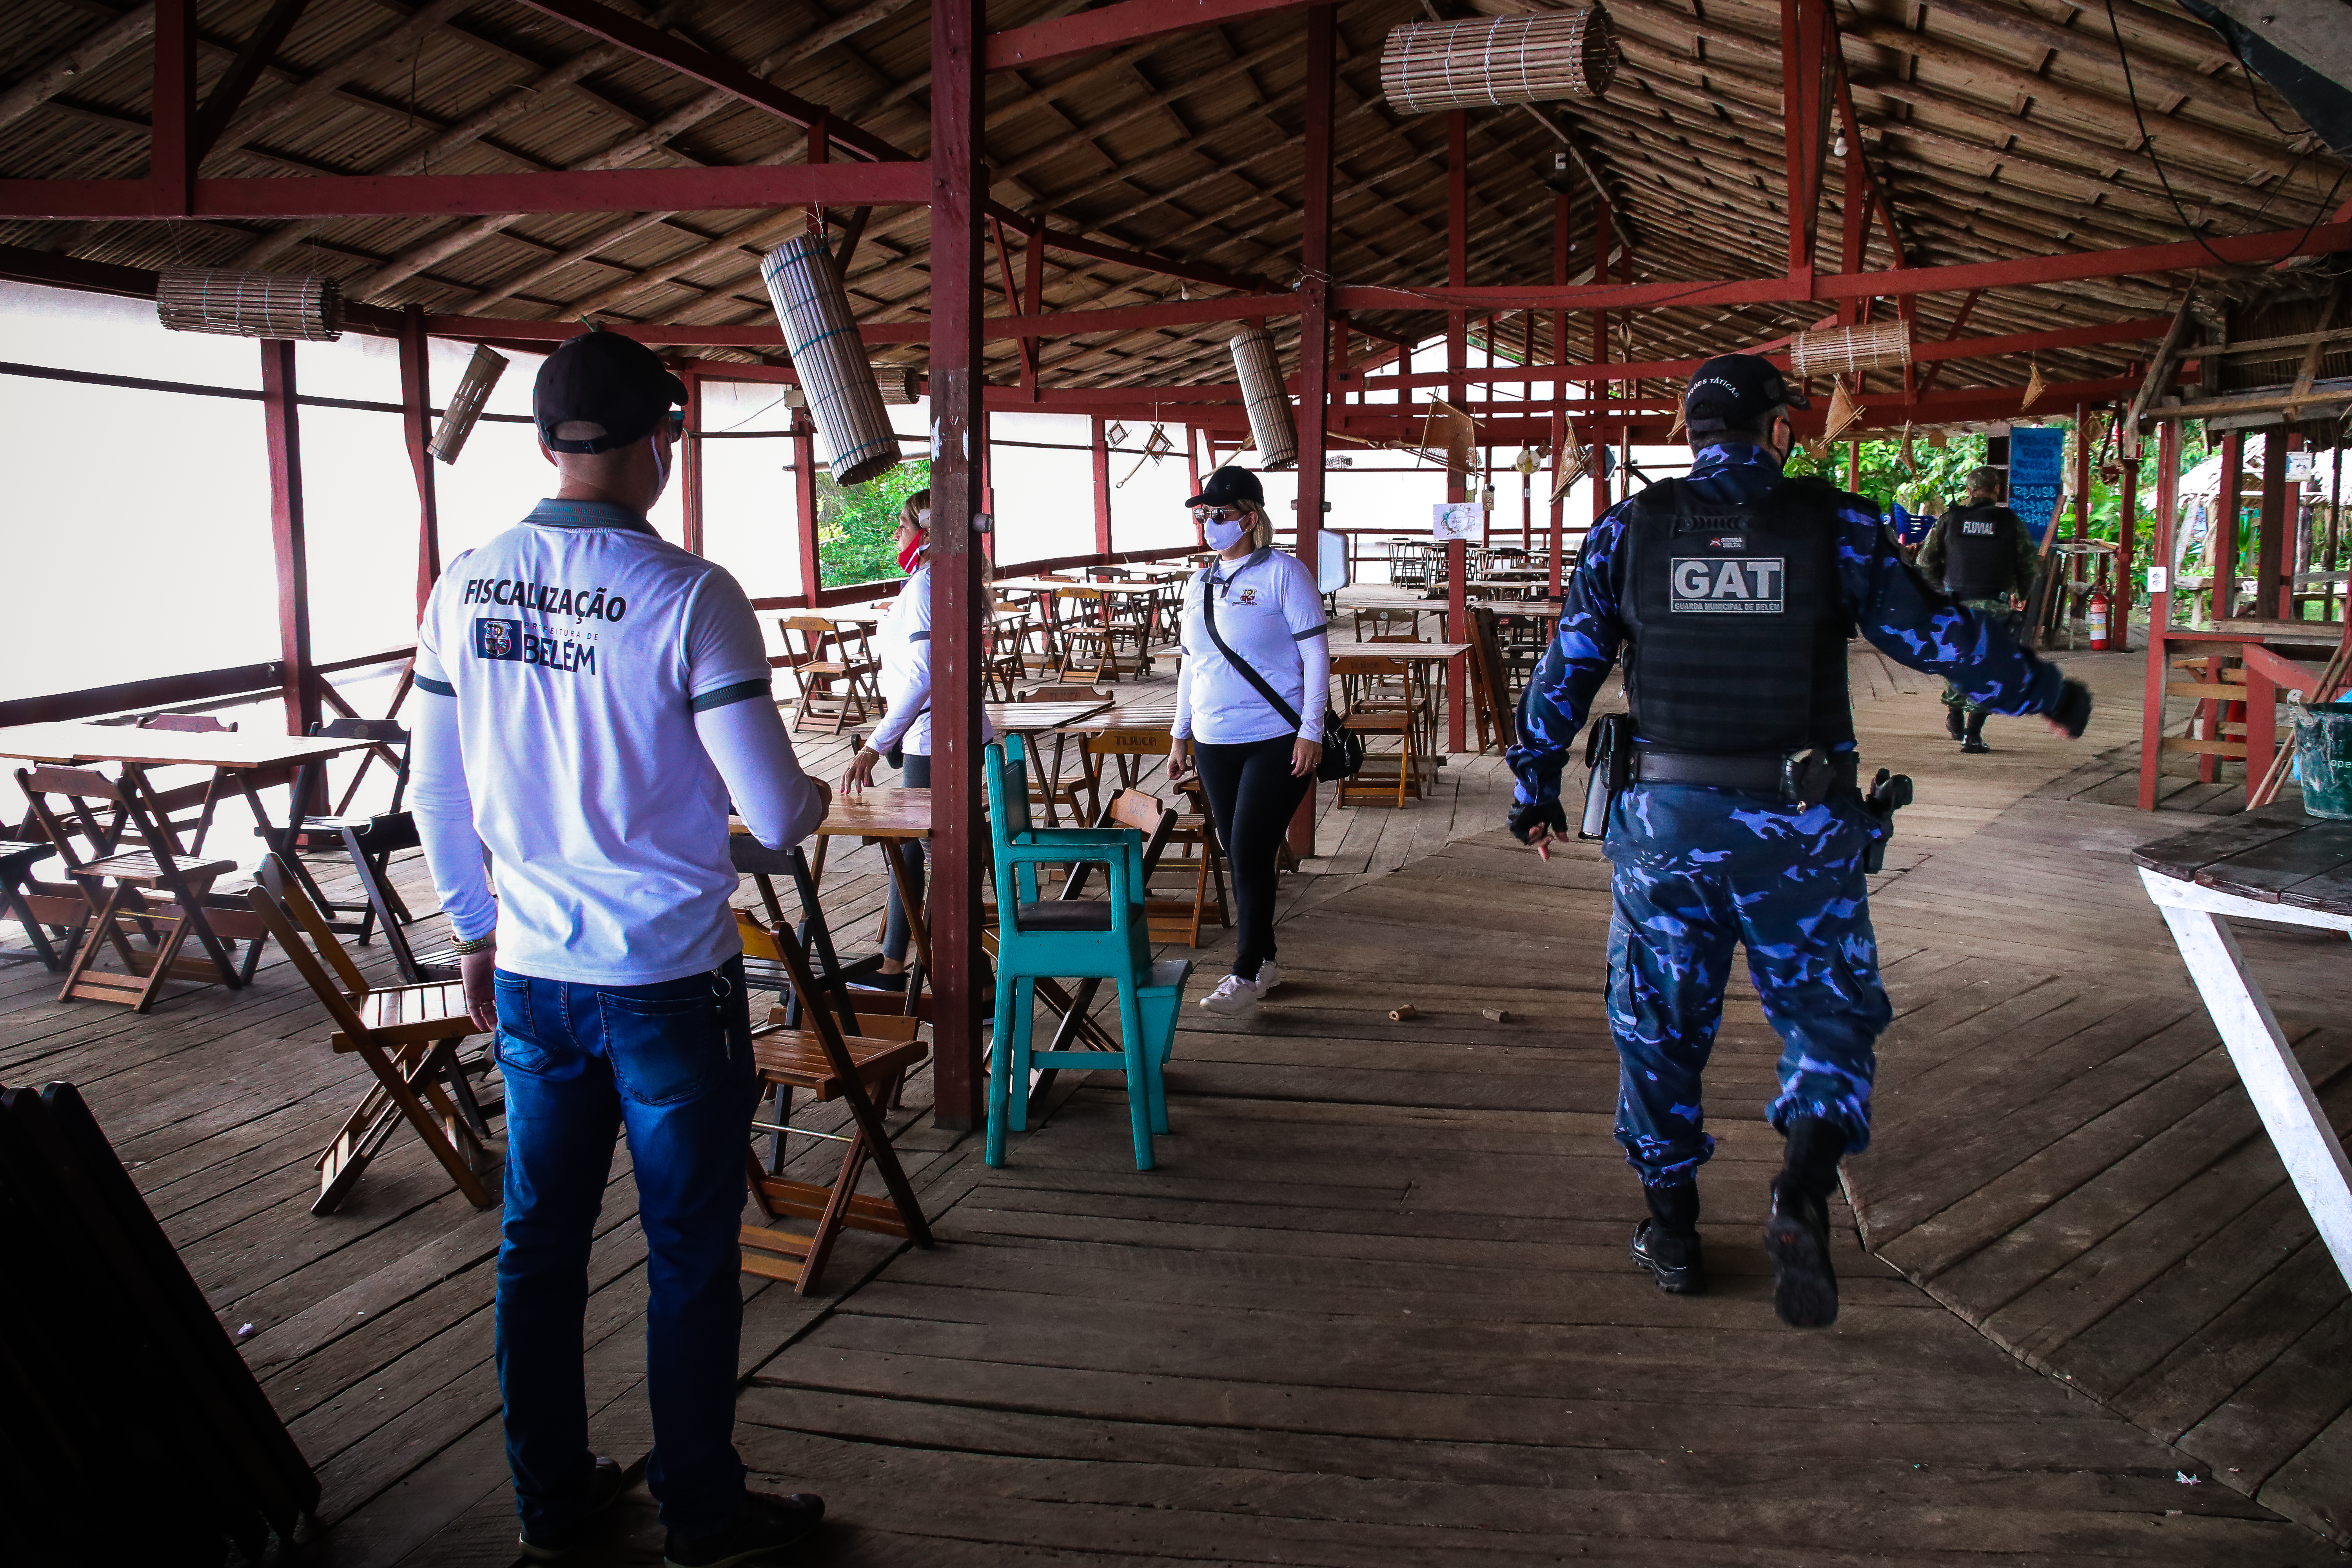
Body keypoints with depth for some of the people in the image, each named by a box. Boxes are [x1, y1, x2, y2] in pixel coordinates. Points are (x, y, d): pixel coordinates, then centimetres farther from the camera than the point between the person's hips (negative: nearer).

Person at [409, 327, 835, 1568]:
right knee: (689, 1256, 9)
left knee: (539, 1244, 17)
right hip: (672, 980, -5)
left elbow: (436, 797, 8)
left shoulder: (465, 587, 0)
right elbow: (773, 815, -16)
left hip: (531, 976, 5)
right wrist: (816, 796, 7)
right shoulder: (688, 596, -17)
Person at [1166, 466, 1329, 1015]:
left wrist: (1310, 731, -14)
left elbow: (1316, 655, -9)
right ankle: (1264, 962, 22)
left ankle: (1246, 974, 2)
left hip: (1277, 741, -6)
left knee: (1251, 854, -8)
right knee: (1238, 857, 10)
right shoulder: (1200, 583, 12)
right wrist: (1181, 732, 17)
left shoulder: (1283, 572, -7)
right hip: (1215, 743, 6)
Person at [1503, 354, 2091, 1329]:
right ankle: (1801, 1200, -9)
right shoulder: (1836, 525, -2)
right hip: (1797, 827, -1)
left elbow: (1565, 671, 3)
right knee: (1828, 1016, 14)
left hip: (1665, 818, 2)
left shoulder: (1630, 530, 2)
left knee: (1658, 1026, 15)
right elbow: (1931, 634, -1)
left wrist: (1535, 790, 13)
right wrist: (2044, 693, 15)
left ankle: (1672, 1234, 24)